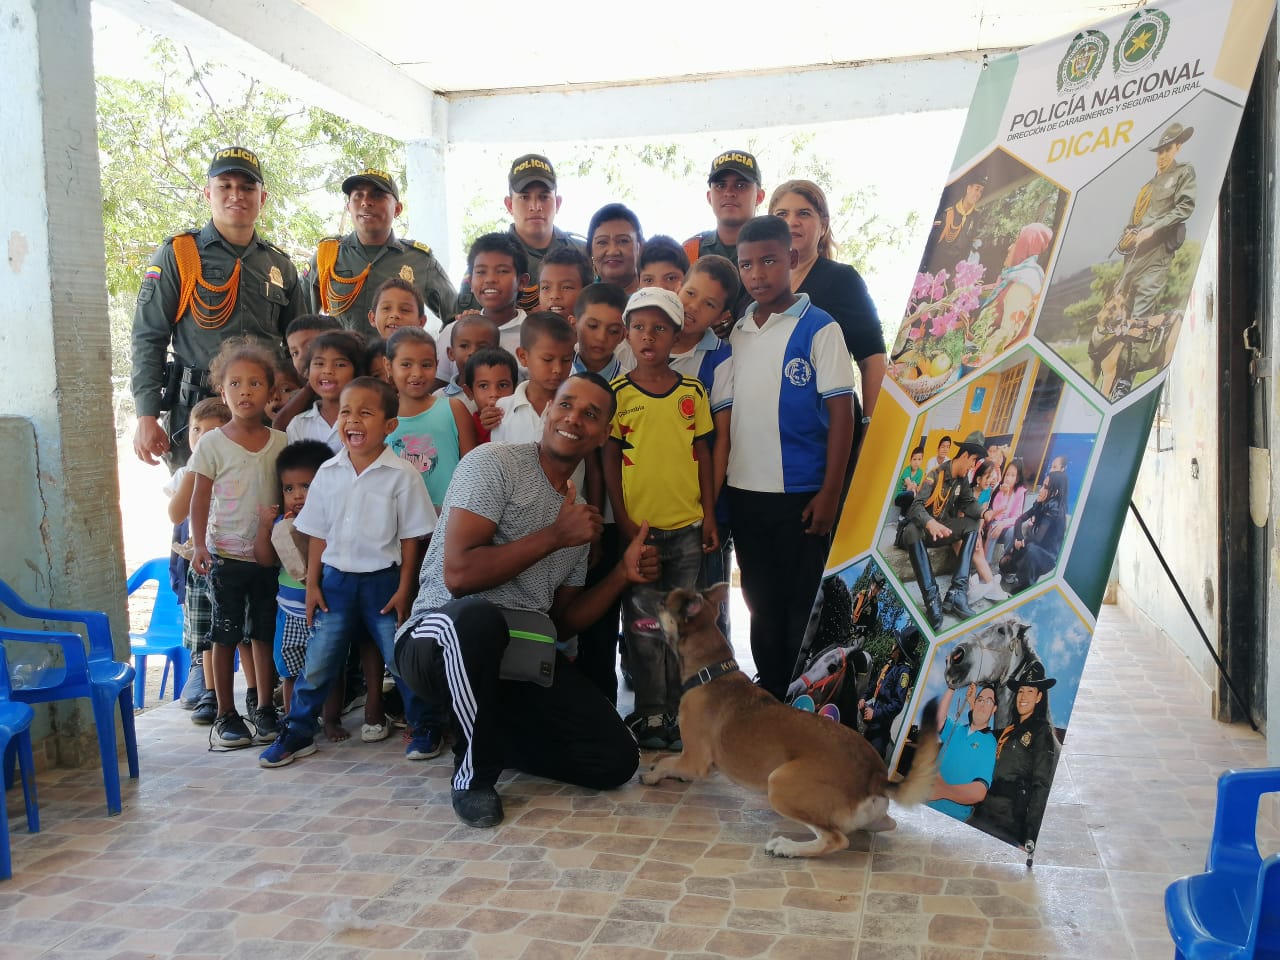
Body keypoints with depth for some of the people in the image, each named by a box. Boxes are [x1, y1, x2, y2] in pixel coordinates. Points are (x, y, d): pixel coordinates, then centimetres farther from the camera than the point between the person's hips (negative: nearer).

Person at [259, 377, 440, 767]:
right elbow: (318, 534, 6)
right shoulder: (328, 472, 1)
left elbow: (410, 538, -6)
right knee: (317, 661, 7)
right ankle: (297, 733, 20)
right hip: (335, 577, 3)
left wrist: (403, 589, -8)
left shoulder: (402, 475, -9)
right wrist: (312, 584, 3)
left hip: (383, 579, -3)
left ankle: (425, 726, 19)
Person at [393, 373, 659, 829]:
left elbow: (562, 622, 15)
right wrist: (555, 536, -15)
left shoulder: (579, 511, 14)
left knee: (617, 760, -8)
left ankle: (483, 733, 13)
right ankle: (474, 773, -17)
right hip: (440, 637, -6)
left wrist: (623, 574, 2)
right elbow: (458, 575, -21)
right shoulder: (494, 463, -8)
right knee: (476, 617, -43)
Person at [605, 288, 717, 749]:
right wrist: (623, 522, -8)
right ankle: (649, 713, 15)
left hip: (688, 526, 3)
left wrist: (709, 514, 4)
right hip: (639, 526, -2)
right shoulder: (617, 393, -2)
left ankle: (677, 711, 20)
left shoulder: (693, 391, 5)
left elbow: (702, 453, 9)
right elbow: (609, 459, -2)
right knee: (644, 624, 4)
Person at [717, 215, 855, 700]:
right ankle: (769, 697, 29)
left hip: (800, 494, -4)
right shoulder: (736, 334, 8)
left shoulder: (820, 329, -5)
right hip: (744, 492, 5)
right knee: (762, 603, 15)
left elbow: (840, 413, -8)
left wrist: (829, 494, -12)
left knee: (803, 605, 3)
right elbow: (724, 413, 10)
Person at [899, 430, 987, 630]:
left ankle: (957, 591, -26)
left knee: (972, 525, -15)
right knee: (912, 531, -40)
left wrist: (983, 512, -17)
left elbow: (969, 503, 4)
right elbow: (917, 505, -30)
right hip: (922, 526, -7)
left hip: (942, 527, 7)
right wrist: (930, 523, -48)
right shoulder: (936, 475, -17)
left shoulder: (963, 479, 5)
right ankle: (932, 598, -48)